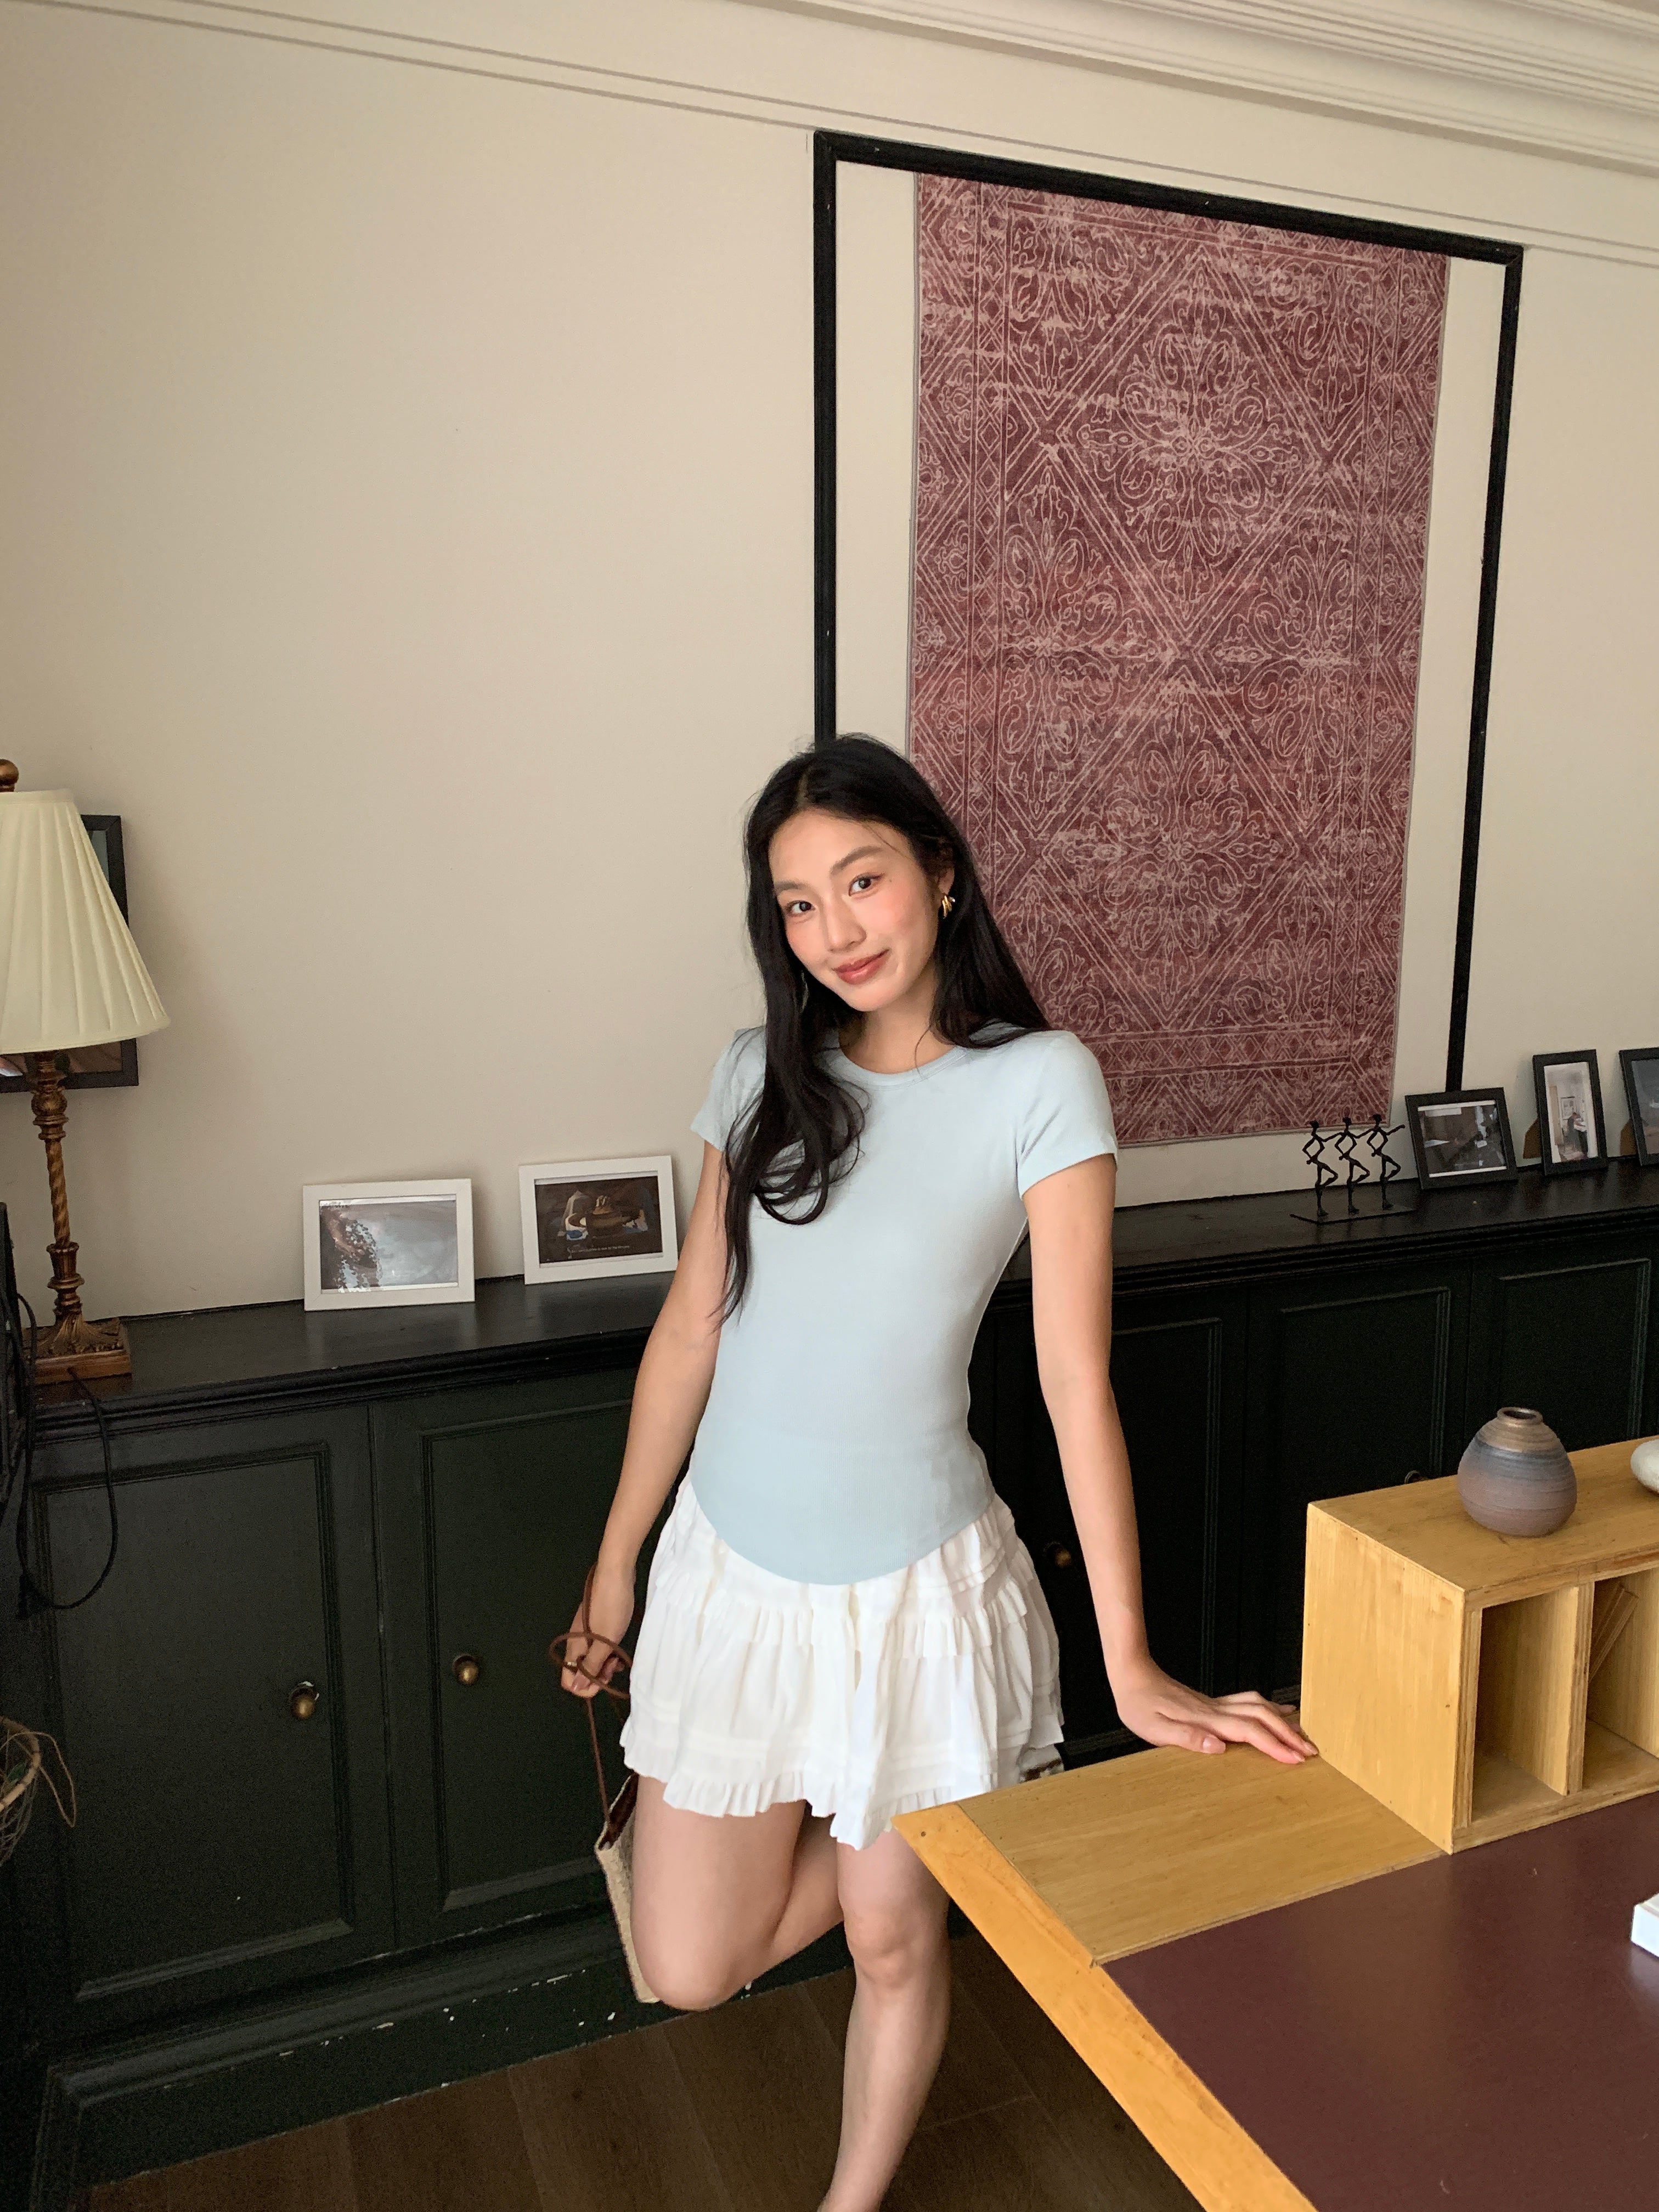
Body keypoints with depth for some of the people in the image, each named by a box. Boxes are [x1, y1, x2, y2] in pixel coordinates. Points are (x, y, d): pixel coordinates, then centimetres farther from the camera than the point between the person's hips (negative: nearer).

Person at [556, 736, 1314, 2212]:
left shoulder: (1039, 1082, -13)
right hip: (729, 1574, 4)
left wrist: (1134, 1668, -14)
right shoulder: (762, 1077, 0)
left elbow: (1076, 1376, -14)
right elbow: (691, 1329, 5)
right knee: (691, 1970, 13)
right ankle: (909, 1838, 41)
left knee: (892, 1940, 16)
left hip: (909, 1587, -3)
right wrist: (617, 1563, 10)